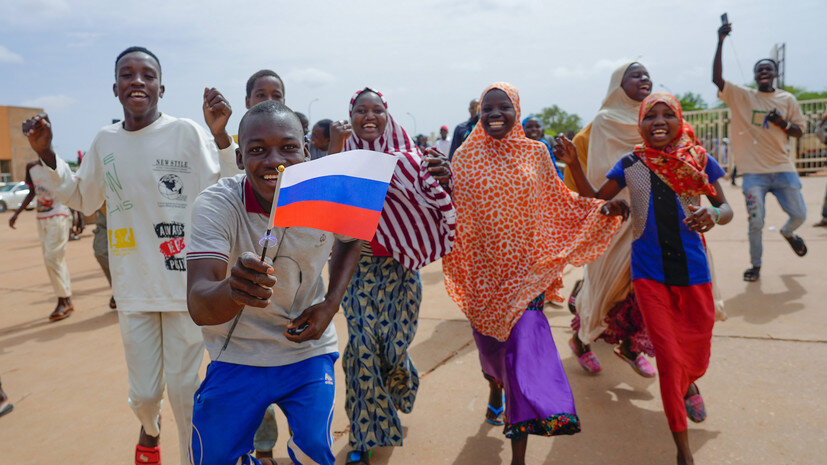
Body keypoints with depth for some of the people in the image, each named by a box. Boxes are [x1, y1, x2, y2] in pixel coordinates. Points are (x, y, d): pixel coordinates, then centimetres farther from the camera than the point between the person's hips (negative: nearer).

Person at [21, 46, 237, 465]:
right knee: (143, 393, 12)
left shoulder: (186, 132, -7)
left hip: (184, 283, -3)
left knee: (184, 388, 6)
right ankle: (149, 429, 48)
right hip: (133, 287, 4)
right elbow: (83, 200, 21)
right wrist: (47, 155, 9)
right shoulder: (105, 141, 7)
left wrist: (219, 134, -24)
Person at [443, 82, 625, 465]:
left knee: (525, 346, -11)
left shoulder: (535, 153, 4)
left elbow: (557, 202, 10)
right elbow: (451, 207, 2)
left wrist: (602, 208, 0)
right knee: (489, 340, 17)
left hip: (524, 268, -1)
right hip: (482, 269, 1)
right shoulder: (465, 157, 2)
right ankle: (495, 388, 55)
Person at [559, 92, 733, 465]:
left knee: (697, 354, 16)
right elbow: (595, 200, 3)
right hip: (649, 273, -1)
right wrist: (573, 165, -12)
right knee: (667, 357, 1)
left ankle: (688, 385, 56)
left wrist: (713, 215, -20)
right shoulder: (631, 164, -2)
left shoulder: (699, 160, -2)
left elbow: (726, 208, 4)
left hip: (692, 268, 1)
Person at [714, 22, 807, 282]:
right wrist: (720, 43, -20)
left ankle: (788, 233, 40)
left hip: (783, 168, 3)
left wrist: (783, 124, -10)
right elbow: (717, 78, -12)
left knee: (799, 215, 3)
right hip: (754, 172, -2)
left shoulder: (788, 100, 9)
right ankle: (755, 265, 16)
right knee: (756, 223, -5)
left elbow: (799, 132, 13)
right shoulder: (741, 96, 2)